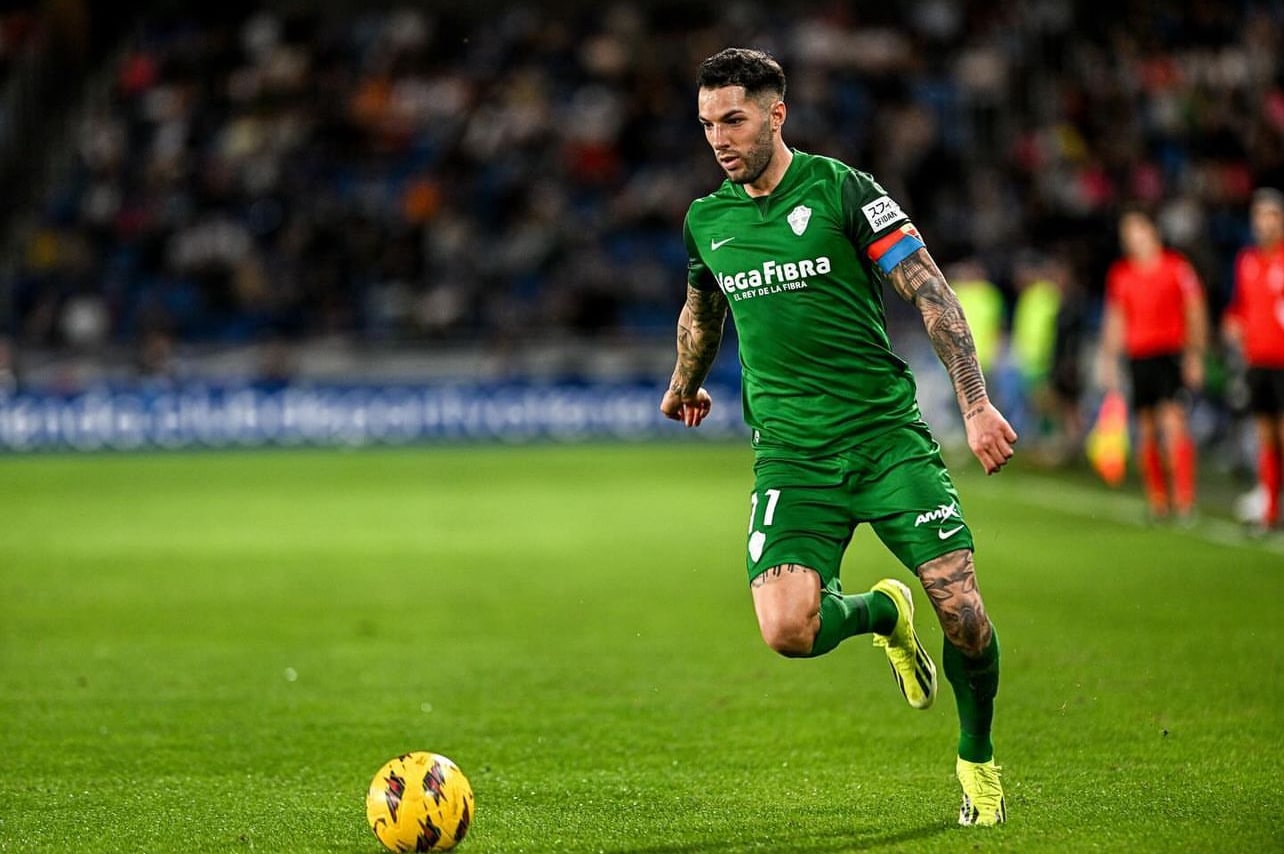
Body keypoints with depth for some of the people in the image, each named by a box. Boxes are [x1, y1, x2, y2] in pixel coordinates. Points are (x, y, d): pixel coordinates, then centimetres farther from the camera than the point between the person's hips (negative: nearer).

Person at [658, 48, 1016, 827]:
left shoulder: (841, 190, -6)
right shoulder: (706, 221, 8)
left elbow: (931, 293, -8)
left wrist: (977, 404, -17)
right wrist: (684, 384, 47)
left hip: (887, 432, -2)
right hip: (791, 451, 3)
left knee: (962, 611, -12)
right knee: (789, 631, -20)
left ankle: (979, 761, 18)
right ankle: (882, 612, 16)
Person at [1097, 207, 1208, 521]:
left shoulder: (1176, 265, 0)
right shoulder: (1119, 272, 11)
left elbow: (1195, 311, 2)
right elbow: (1114, 320, 17)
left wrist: (1195, 355, -3)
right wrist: (1109, 361, 13)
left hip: (1172, 354, -4)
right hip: (1138, 357, 4)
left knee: (1172, 422, -14)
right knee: (1146, 430, 4)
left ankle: (1184, 498, -14)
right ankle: (1157, 500, 10)